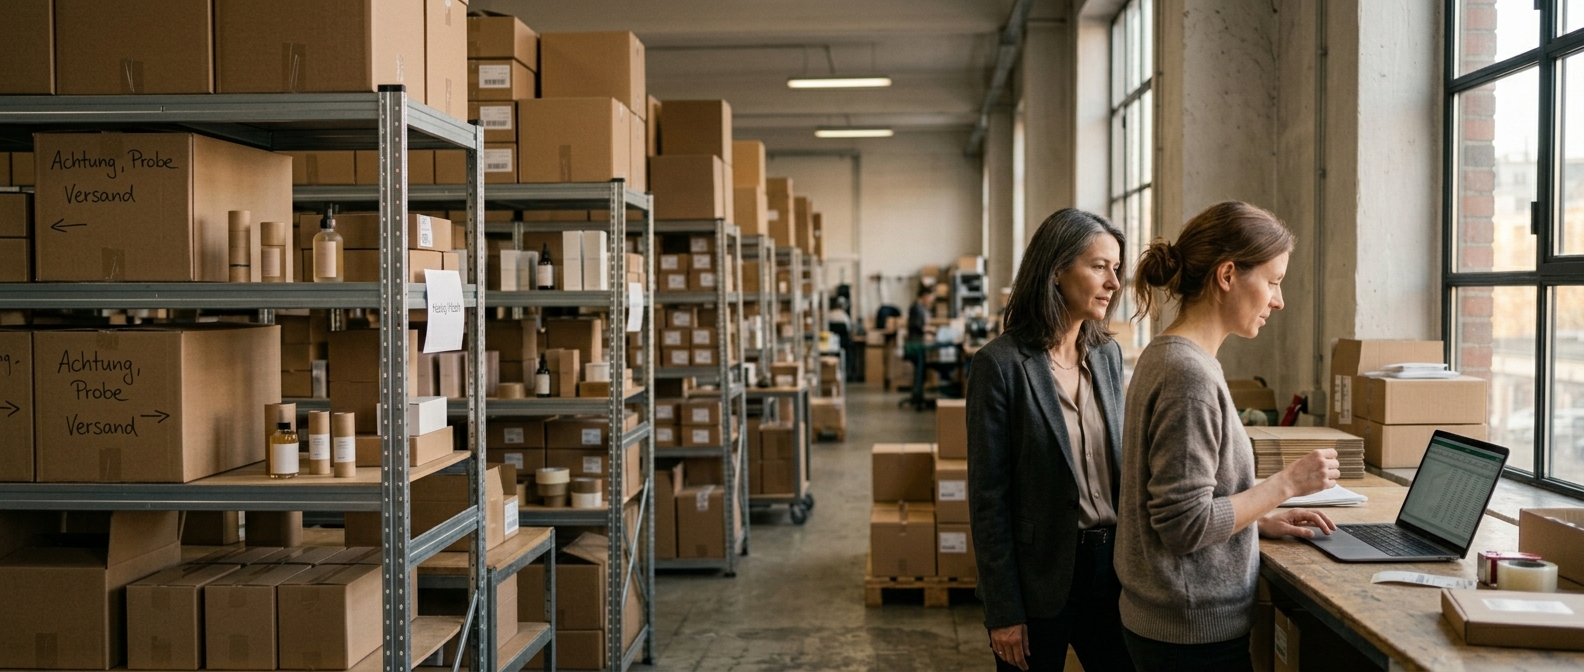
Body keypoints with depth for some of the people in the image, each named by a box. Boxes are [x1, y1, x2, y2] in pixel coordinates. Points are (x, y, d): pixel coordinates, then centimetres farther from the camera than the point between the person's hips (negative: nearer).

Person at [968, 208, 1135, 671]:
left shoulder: (1107, 355, 5)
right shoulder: (1001, 364, -13)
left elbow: (1121, 462, 13)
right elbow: (988, 497, -12)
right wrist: (1003, 612, -12)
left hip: (1110, 564, 6)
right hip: (1040, 578, -5)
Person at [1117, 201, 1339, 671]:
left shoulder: (1164, 355, 7)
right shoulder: (1190, 374, -22)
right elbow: (1186, 525, -23)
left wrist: (1262, 518, 10)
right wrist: (1286, 484, -15)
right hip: (1197, 632, -9)